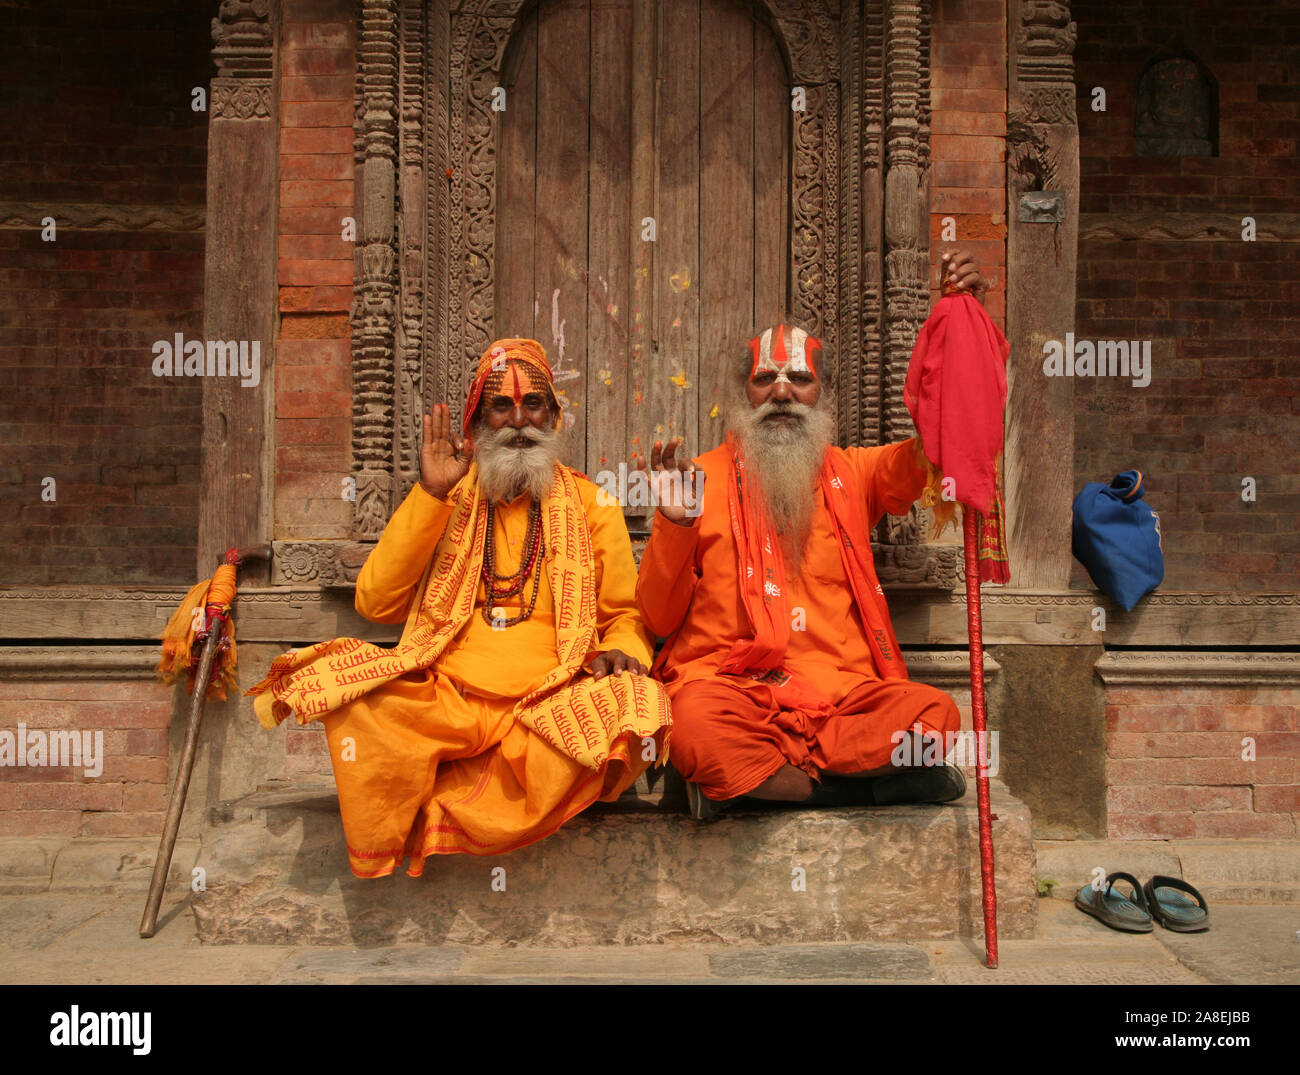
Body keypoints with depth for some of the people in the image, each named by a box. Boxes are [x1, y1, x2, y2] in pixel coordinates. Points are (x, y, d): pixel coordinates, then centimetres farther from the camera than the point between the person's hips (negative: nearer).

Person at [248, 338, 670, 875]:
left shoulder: (592, 504, 14)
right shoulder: (447, 498, 15)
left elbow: (626, 615, 13)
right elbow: (376, 603, 3)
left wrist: (621, 650, -12)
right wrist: (430, 495, -4)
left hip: (546, 706, 0)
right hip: (445, 699, 0)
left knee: (637, 709, -32)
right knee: (343, 684, -28)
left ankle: (426, 821, -20)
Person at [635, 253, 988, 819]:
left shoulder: (851, 473, 19)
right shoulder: (704, 477, 10)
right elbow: (658, 619, 8)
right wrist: (674, 524, -9)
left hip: (840, 689, 3)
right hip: (730, 683, -2)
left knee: (934, 714, -26)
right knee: (697, 726, -35)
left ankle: (743, 776, -14)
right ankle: (867, 785, -14)